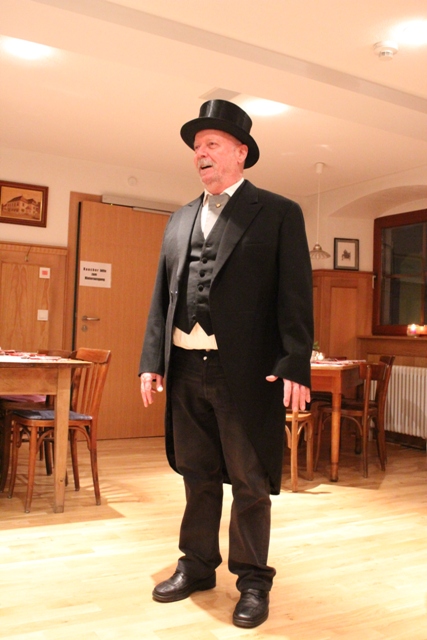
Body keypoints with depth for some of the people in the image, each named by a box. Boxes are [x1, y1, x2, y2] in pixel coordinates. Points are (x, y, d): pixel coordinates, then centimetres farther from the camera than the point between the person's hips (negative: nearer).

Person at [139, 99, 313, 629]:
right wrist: (152, 360, 6)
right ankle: (197, 565, 34)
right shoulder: (179, 220, 16)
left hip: (246, 371, -5)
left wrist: (295, 367, -15)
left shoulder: (278, 213, 0)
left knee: (249, 482, 7)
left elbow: (295, 297, -7)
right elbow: (162, 295, 14)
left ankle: (252, 580, 24)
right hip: (185, 368, 5)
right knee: (197, 476, 17)